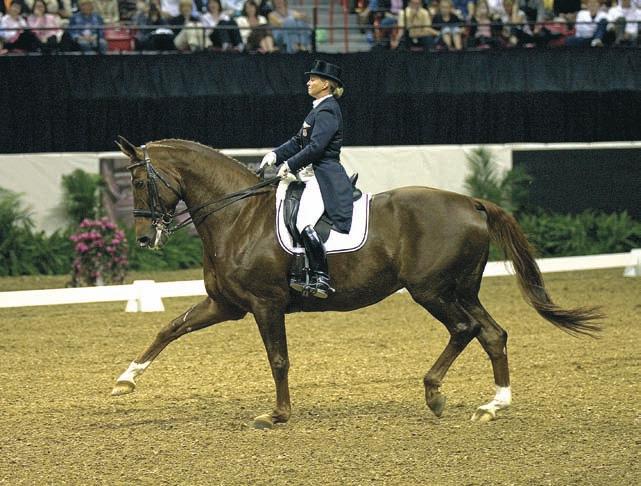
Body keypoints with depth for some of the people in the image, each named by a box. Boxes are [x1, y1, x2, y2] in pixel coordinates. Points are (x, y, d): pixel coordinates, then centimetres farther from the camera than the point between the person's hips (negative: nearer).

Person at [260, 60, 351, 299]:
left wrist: (290, 165, -14)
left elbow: (316, 146, -20)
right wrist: (275, 155, 7)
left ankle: (321, 279, -26)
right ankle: (296, 273, 14)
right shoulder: (319, 109, 19)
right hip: (312, 176, 11)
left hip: (324, 177, -11)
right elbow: (299, 141, 21)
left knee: (305, 223, -25)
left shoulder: (327, 111, -12)